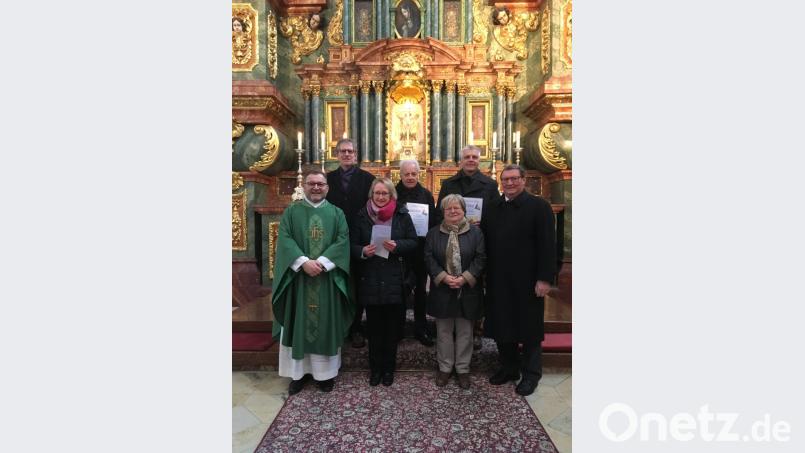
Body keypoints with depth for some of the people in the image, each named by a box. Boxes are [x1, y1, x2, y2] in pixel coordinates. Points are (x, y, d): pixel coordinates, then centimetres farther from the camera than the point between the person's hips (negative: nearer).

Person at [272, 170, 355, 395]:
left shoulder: (337, 213, 6)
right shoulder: (291, 212, 5)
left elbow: (343, 241, -5)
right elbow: (285, 240, -6)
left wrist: (321, 262, -18)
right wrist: (304, 262, -20)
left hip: (328, 278, 0)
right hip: (298, 277, 0)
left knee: (326, 324, 7)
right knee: (298, 324, 6)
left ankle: (326, 371, 19)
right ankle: (298, 372, 19)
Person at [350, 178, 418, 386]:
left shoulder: (402, 215, 2)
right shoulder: (362, 216, 4)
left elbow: (413, 242, 1)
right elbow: (352, 245, 4)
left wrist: (397, 246, -17)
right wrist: (362, 251, -17)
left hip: (396, 281, 0)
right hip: (370, 281, 1)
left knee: (392, 327, 8)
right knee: (374, 327, 8)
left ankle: (389, 368, 25)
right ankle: (375, 368, 24)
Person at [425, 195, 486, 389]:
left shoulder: (475, 232, 0)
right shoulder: (433, 233, 4)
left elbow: (480, 258, -5)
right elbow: (429, 258, -3)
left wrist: (465, 278, -15)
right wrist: (444, 277, -15)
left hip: (467, 291, -1)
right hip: (442, 291, 1)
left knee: (465, 332, 9)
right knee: (444, 331, 10)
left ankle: (463, 369, 24)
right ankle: (444, 368, 25)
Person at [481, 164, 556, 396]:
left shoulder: (539, 206, -7)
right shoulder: (493, 207, 9)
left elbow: (547, 244, -11)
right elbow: (485, 240, 8)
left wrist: (544, 278, -15)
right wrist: (486, 273, 0)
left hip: (527, 280, -5)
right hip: (498, 279, 5)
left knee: (529, 327, 8)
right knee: (502, 325, 14)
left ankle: (531, 374, 26)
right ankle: (509, 368, 33)